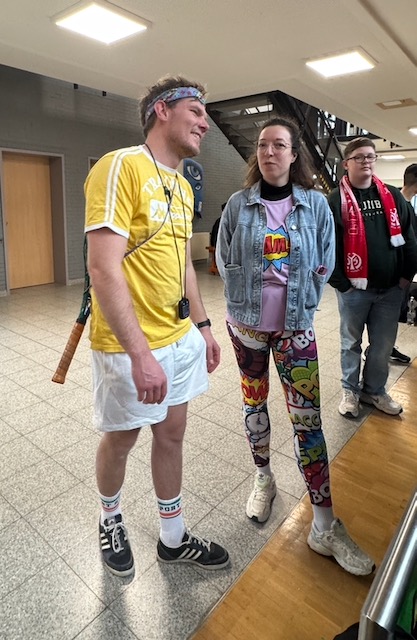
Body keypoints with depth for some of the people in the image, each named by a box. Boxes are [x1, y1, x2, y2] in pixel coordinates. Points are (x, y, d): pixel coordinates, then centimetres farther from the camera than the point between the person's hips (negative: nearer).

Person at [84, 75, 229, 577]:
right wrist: (140, 353, -25)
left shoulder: (182, 186, 12)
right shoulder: (121, 167, -14)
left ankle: (173, 538, 39)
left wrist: (202, 326, 15)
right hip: (128, 347, -8)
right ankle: (110, 516, 46)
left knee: (171, 434, 17)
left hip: (181, 339, 8)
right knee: (120, 440, 14)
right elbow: (104, 268, -23)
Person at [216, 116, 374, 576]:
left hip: (296, 326, -1)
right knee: (254, 401, 13)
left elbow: (324, 264, 5)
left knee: (307, 417, -1)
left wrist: (302, 304, 2)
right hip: (246, 323, 1)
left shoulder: (315, 204, -1)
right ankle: (263, 479, 37)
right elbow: (224, 261, 7)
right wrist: (248, 296, 2)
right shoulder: (238, 204, 0)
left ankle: (324, 527, 11)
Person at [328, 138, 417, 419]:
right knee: (352, 343, 11)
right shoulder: (337, 200, -4)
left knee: (383, 345, 12)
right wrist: (340, 282, -12)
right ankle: (350, 391, 29)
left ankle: (374, 390, 32)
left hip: (391, 288, 4)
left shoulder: (393, 196, 9)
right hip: (354, 289, -4)